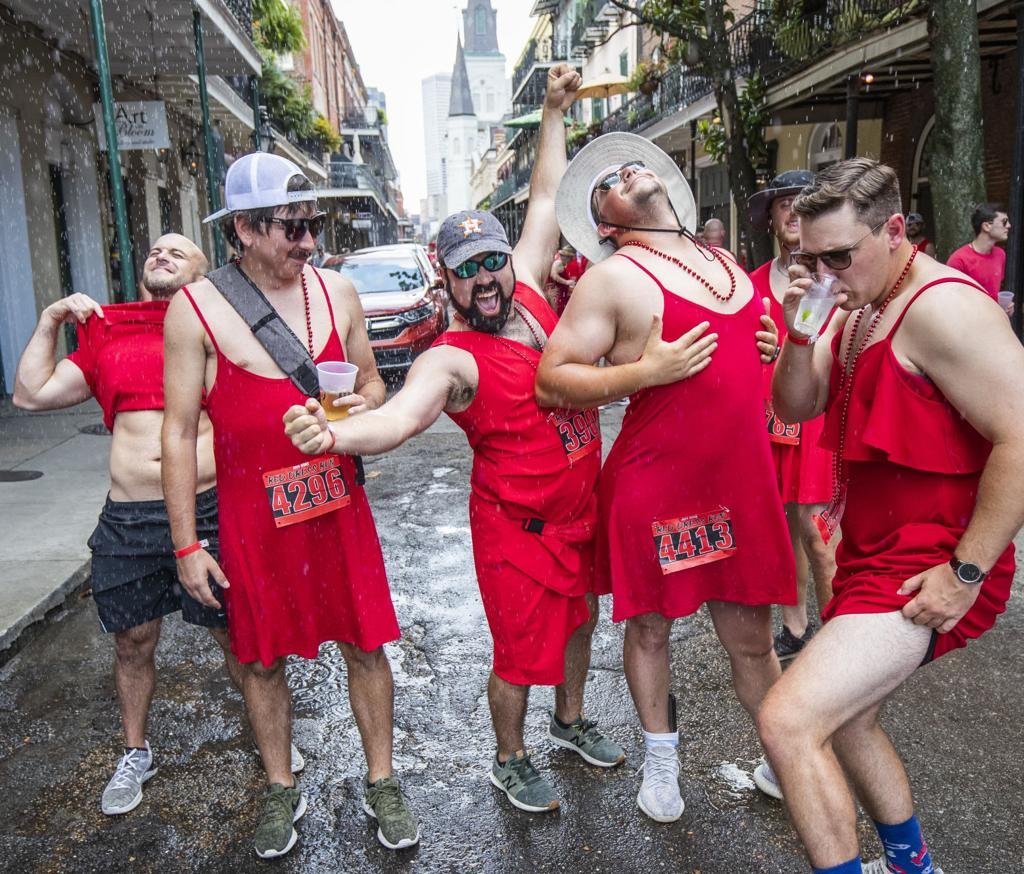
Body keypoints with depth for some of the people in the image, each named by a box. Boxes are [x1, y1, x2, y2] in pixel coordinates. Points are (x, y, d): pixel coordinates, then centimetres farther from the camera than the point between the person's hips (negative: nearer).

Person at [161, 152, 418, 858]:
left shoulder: (338, 291, 0)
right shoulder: (195, 309, -9)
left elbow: (371, 381, 13)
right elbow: (179, 432, -6)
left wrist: (362, 405, -12)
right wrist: (187, 545, -6)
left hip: (338, 503, 2)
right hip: (252, 515, -2)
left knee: (365, 644, 9)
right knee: (262, 658, 13)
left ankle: (381, 784, 30)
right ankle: (282, 791, 36)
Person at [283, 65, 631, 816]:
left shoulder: (527, 292, -1)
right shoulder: (452, 358, -21)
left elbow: (547, 201, 9)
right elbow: (399, 417, -39)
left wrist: (554, 113, 12)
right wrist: (335, 434, -59)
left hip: (581, 508, 8)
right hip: (518, 524, -7)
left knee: (578, 619, 24)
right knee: (521, 652, 6)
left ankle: (571, 722, 49)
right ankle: (512, 762, 33)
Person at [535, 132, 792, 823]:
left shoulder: (725, 262, 13)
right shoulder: (614, 278, -6)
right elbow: (551, 381, -9)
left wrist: (771, 348, 5)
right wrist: (647, 371, -19)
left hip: (740, 481, 5)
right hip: (655, 484, -4)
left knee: (751, 636, 14)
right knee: (650, 627, 12)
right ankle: (661, 758, 34)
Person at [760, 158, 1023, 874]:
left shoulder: (941, 307, -19)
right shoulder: (858, 308, 10)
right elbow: (797, 407, 9)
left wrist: (965, 573, -23)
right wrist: (800, 333, -9)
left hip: (926, 571, -10)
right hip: (873, 556, 10)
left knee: (787, 721, -18)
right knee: (841, 717, 24)